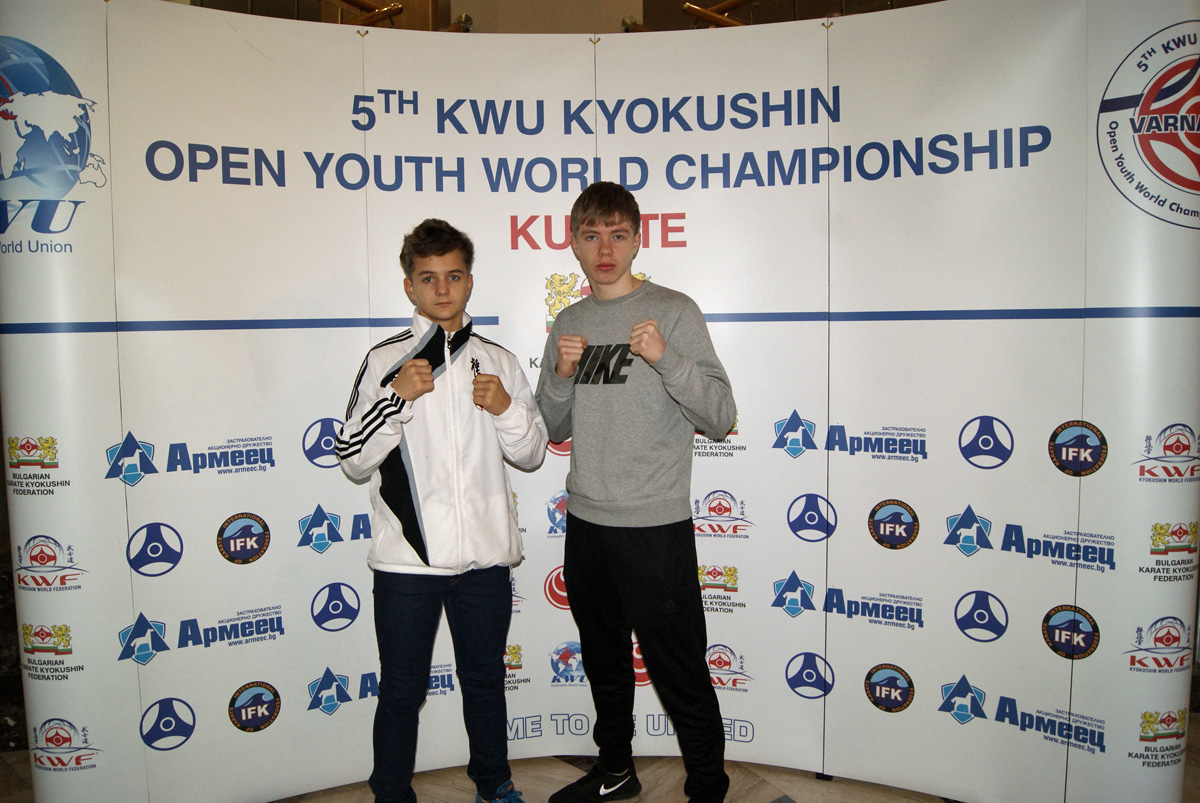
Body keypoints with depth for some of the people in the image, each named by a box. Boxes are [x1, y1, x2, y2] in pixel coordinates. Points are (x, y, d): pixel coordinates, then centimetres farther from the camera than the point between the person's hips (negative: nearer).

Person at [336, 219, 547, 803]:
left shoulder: (498, 361, 8)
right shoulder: (385, 361, 0)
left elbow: (532, 454, 9)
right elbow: (353, 463, -4)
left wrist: (507, 409, -10)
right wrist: (397, 397, -16)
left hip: (485, 556, 3)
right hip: (407, 558, -2)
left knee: (485, 680, 18)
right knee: (402, 690, 9)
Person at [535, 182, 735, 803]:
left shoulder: (673, 311, -7)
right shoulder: (568, 324, 9)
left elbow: (720, 419, -12)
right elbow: (552, 429, 11)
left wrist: (666, 358, -26)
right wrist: (562, 375, -8)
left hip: (654, 525, -6)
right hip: (585, 520, 6)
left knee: (679, 674, 2)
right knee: (603, 659, 22)